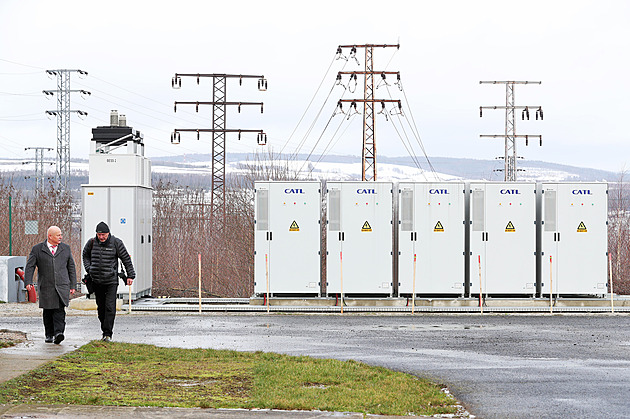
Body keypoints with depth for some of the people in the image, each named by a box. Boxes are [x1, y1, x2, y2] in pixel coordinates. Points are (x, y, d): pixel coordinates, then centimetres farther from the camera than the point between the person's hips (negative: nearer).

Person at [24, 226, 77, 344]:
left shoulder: (65, 248, 11)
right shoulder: (37, 249, 3)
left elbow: (71, 267, 15)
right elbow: (30, 266, 0)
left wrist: (73, 285, 10)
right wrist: (28, 282, -14)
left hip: (62, 286, 0)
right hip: (46, 287, 0)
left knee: (60, 309, -15)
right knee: (48, 312, 6)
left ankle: (59, 332, -22)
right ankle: (49, 335, 19)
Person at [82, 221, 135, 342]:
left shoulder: (116, 243, -5)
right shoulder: (92, 242, 2)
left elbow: (126, 259, 2)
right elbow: (85, 255, 22)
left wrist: (130, 275, 2)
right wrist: (88, 269, 8)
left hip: (111, 281, -3)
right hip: (97, 281, 3)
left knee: (110, 307, -11)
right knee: (101, 308, 9)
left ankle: (108, 333, -11)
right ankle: (105, 332, 19)